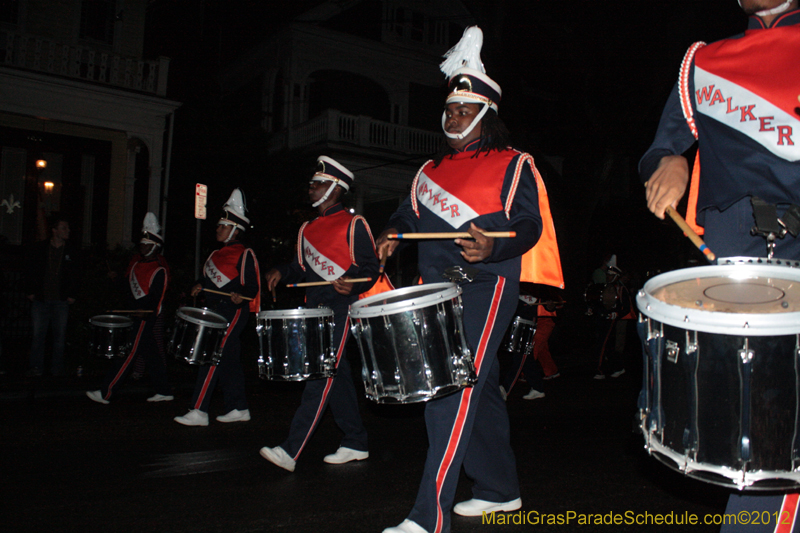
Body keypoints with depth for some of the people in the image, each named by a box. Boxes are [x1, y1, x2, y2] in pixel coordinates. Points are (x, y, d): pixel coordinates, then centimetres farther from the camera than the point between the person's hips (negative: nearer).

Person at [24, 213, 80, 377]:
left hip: (61, 301, 1)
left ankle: (57, 368, 12)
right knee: (38, 334, 2)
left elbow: (76, 275, 11)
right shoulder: (39, 249, 4)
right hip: (41, 300, -1)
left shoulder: (71, 252, 7)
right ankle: (36, 367, 12)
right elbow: (29, 271, 8)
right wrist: (30, 291, 1)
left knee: (60, 336, 3)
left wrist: (72, 295, 3)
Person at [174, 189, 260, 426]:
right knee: (229, 361, 12)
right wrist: (199, 286, 4)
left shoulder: (244, 254, -8)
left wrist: (241, 296, -32)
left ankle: (199, 412, -10)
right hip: (216, 312, 9)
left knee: (212, 358, -12)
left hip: (233, 312, -9)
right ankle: (238, 409, 20)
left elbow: (252, 286, -13)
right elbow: (208, 278, 25)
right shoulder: (216, 254, 18)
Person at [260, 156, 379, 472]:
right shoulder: (308, 229, 19)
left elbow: (370, 268, -8)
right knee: (337, 375, 10)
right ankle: (356, 444, 20)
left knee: (322, 374, -12)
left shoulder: (353, 225, -4)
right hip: (314, 307, 8)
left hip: (341, 306, -8)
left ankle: (291, 450, -15)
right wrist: (283, 273, 3)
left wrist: (352, 282, -28)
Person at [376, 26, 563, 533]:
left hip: (485, 287, -7)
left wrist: (493, 247, -29)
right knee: (481, 391, 14)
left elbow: (530, 224, -10)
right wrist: (394, 233, 7)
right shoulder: (431, 170, 19)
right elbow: (411, 213, 29)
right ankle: (501, 491, 29)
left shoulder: (512, 165, 0)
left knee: (455, 390, -17)